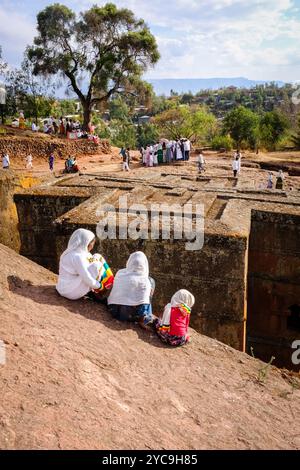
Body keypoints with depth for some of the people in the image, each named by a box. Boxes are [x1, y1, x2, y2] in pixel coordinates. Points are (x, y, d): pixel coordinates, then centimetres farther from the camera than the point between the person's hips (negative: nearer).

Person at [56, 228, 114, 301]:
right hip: (70, 292, -10)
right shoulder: (77, 257, -22)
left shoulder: (71, 253, 8)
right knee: (97, 265, -16)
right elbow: (87, 279, -23)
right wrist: (99, 286, -9)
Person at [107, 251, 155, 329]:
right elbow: (143, 303, -9)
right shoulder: (144, 281, -9)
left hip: (113, 311, 6)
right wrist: (144, 318, 3)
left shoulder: (119, 273, 5)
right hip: (129, 315, -6)